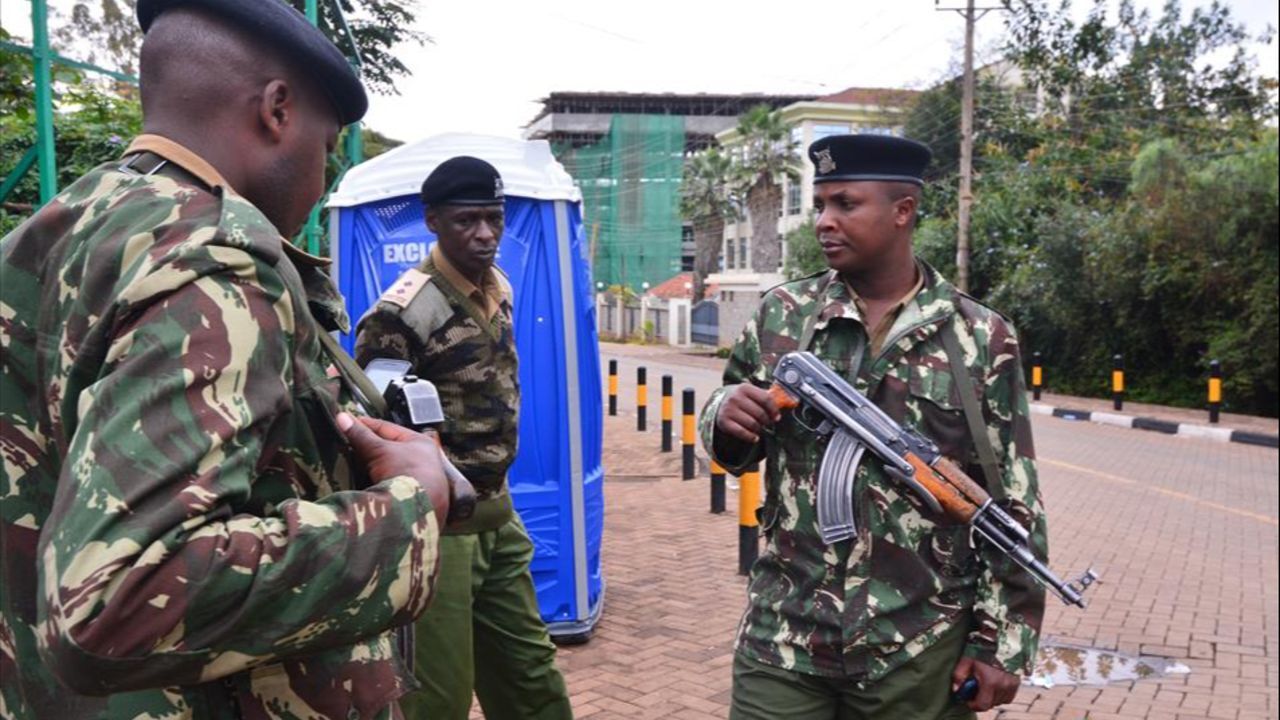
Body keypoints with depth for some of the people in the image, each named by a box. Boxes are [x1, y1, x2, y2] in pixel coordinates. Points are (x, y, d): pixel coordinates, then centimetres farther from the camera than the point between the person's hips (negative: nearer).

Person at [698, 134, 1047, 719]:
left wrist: (1002, 641, -1)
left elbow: (1012, 508, -1)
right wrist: (727, 419, -11)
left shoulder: (981, 338, -4)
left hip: (919, 654, -1)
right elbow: (734, 445, 11)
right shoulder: (781, 315, 1)